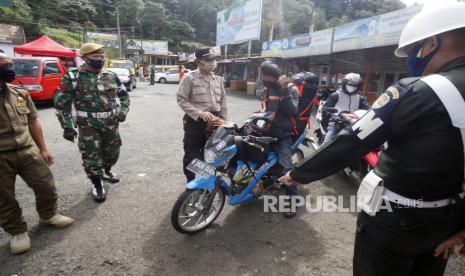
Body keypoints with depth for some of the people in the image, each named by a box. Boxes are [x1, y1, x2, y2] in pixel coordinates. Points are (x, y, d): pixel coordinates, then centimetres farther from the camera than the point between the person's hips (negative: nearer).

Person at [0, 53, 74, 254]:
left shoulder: (20, 93, 3)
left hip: (27, 151, 4)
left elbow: (33, 121, 11)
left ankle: (48, 215, 35)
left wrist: (42, 148, 11)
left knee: (46, 186, 10)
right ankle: (18, 232, 30)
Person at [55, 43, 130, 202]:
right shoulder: (74, 78, -8)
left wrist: (123, 110, -1)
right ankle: (97, 186, 21)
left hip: (111, 123, 4)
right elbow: (62, 104, -5)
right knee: (91, 157, 1)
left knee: (112, 153, 16)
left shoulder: (111, 76, 4)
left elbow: (124, 94, 16)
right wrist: (67, 127, -8)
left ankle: (106, 172, 45)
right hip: (89, 125, -4)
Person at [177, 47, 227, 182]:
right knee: (192, 155, 4)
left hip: (214, 122, 5)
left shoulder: (218, 79, 11)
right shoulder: (189, 78, -7)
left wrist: (223, 121, 8)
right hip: (195, 122, -5)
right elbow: (182, 100, -12)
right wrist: (200, 113, -22)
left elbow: (223, 102, 14)